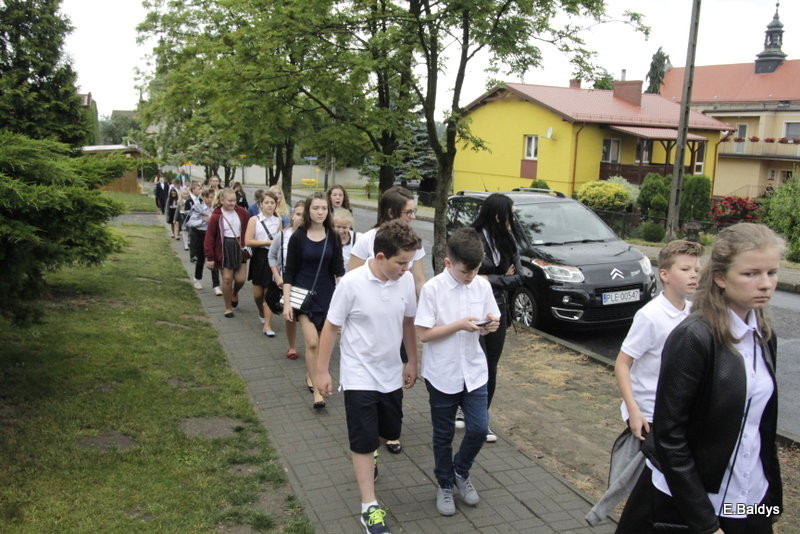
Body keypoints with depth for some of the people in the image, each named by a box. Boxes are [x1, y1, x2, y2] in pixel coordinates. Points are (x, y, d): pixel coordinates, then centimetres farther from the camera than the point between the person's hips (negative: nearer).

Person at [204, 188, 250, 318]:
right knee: (227, 279, 1)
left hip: (239, 248, 3)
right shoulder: (216, 216, -9)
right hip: (224, 249, -2)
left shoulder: (241, 213, -1)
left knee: (240, 279, -1)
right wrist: (210, 257, -8)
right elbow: (210, 237, -7)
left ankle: (235, 294, 35)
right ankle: (228, 308, 19)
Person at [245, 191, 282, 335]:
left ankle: (267, 325, 5)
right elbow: (248, 241, -12)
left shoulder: (278, 221, 4)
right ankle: (261, 313, 40)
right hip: (259, 257, -1)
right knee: (258, 293, 9)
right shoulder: (254, 220, -4)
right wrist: (268, 242, -15)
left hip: (273, 258, 1)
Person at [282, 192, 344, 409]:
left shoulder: (333, 238, 1)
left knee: (322, 343, 11)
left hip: (327, 295, 3)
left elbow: (339, 270, 3)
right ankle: (317, 391, -3)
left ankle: (311, 375, 35)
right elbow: (289, 272, -5)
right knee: (312, 342, -12)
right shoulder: (298, 237, -6)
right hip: (304, 295, -3)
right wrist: (287, 302, -10)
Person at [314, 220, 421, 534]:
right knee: (363, 439, 1)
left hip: (391, 374, 5)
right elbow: (331, 327, -12)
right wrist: (322, 371, -8)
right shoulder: (352, 284, -22)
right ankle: (369, 507, 14)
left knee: (389, 431, 21)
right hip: (359, 376, -5)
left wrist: (412, 362, 11)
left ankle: (367, 457, 53)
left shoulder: (406, 281, -9)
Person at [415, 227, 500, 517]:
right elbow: (424, 334, -16)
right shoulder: (432, 288, -16)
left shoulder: (483, 285, -3)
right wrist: (459, 325, -24)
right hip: (442, 375, -3)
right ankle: (445, 484, 34)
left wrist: (491, 325, -16)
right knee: (444, 435, 12)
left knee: (479, 428, 5)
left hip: (474, 372, 3)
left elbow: (488, 324, 7)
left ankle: (461, 472, 33)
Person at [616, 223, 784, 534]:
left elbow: (763, 426, 9)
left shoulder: (763, 336, 2)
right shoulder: (693, 338, -20)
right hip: (683, 502, -6)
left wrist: (772, 496, 8)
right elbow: (669, 435, -19)